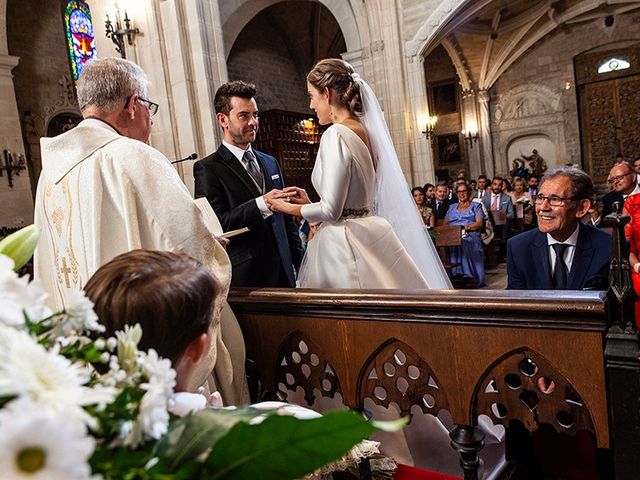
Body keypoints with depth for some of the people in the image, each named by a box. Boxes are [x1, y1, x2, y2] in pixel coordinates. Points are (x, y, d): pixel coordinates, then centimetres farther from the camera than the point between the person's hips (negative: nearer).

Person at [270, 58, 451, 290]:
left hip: (345, 243, -9)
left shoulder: (336, 135, -16)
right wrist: (309, 202, 16)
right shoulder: (364, 131, 10)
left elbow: (330, 210, -18)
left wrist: (289, 208, -3)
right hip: (367, 234, 9)